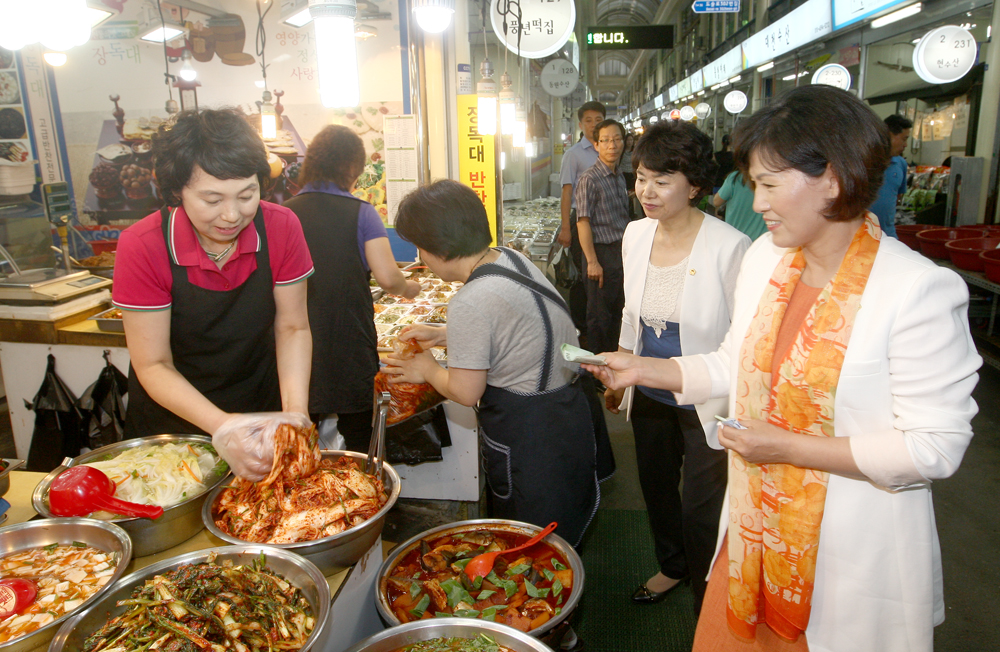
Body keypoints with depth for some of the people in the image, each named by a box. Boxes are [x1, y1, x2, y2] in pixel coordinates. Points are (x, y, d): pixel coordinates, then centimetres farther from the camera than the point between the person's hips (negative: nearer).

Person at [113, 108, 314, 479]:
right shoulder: (142, 247, -24)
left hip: (261, 406, 2)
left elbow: (292, 329, -13)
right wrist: (221, 426, -37)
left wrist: (295, 409, -29)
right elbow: (153, 366, -21)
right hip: (171, 418, -1)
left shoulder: (281, 228, -19)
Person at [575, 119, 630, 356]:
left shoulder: (620, 176, 11)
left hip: (622, 251, 7)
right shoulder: (589, 180, -13)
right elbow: (583, 222, -17)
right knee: (599, 312, 2)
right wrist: (592, 261, -20)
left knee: (617, 309, 16)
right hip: (603, 252, -7)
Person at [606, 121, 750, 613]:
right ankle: (671, 566, 52)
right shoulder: (635, 235, -2)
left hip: (705, 403, -6)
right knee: (655, 486, 23)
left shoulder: (729, 247, -20)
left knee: (701, 510, 7)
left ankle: (706, 604, 35)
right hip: (649, 396, 6)